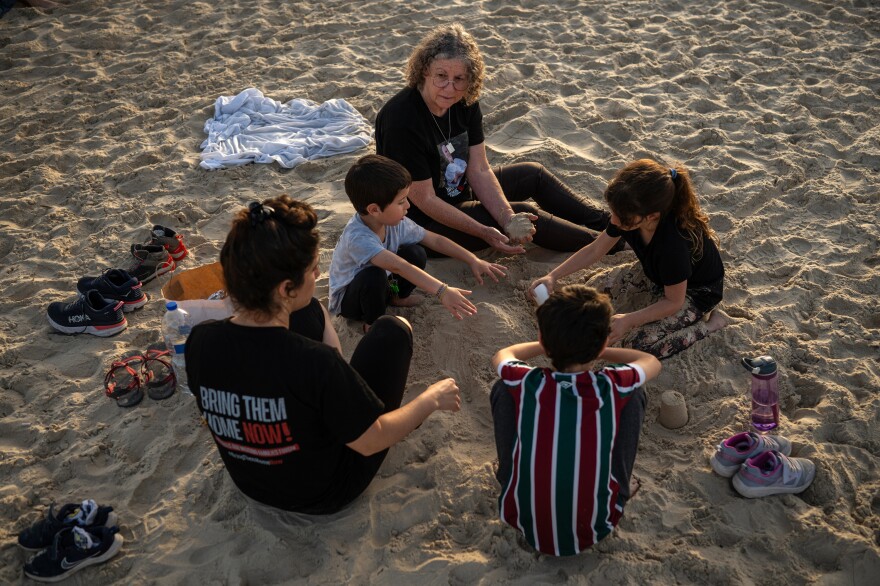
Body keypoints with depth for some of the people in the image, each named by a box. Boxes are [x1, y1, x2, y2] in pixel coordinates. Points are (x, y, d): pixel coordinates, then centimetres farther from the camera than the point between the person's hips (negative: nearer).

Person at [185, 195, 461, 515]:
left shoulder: (200, 342, -22)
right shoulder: (314, 363, -38)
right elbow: (372, 442, -22)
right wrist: (431, 399, -6)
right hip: (327, 492, -4)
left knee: (308, 310, 9)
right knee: (393, 330, 4)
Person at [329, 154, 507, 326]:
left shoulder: (395, 222, -14)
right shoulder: (357, 237, -38)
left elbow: (435, 240, -3)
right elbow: (398, 266, -49)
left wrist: (473, 260, -9)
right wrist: (442, 291, -56)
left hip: (378, 288, 6)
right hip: (347, 299, -6)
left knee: (415, 254, -16)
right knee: (373, 275, -38)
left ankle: (397, 296, 12)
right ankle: (374, 323, -9)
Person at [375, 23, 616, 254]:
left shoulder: (465, 102, -8)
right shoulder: (401, 121, -31)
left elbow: (479, 171, -8)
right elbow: (424, 200, -28)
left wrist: (507, 219, -23)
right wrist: (484, 233, -30)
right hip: (426, 222, -8)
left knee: (533, 174, 11)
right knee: (523, 212, -14)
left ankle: (604, 223, 27)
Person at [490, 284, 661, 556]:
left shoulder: (524, 384, -19)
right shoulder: (612, 386, -20)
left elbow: (501, 356, 9)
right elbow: (652, 362, 6)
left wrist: (551, 345, 22)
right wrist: (593, 350, 16)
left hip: (524, 522, 1)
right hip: (595, 530, 0)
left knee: (502, 388, 9)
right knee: (634, 392, 5)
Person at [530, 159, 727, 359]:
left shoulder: (673, 245, -43)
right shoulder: (627, 214, -24)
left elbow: (674, 302, -26)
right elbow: (595, 250, -7)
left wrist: (629, 320, -31)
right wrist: (552, 276, -15)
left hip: (696, 290, -7)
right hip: (657, 273, 7)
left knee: (640, 342, -19)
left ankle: (712, 322, -3)